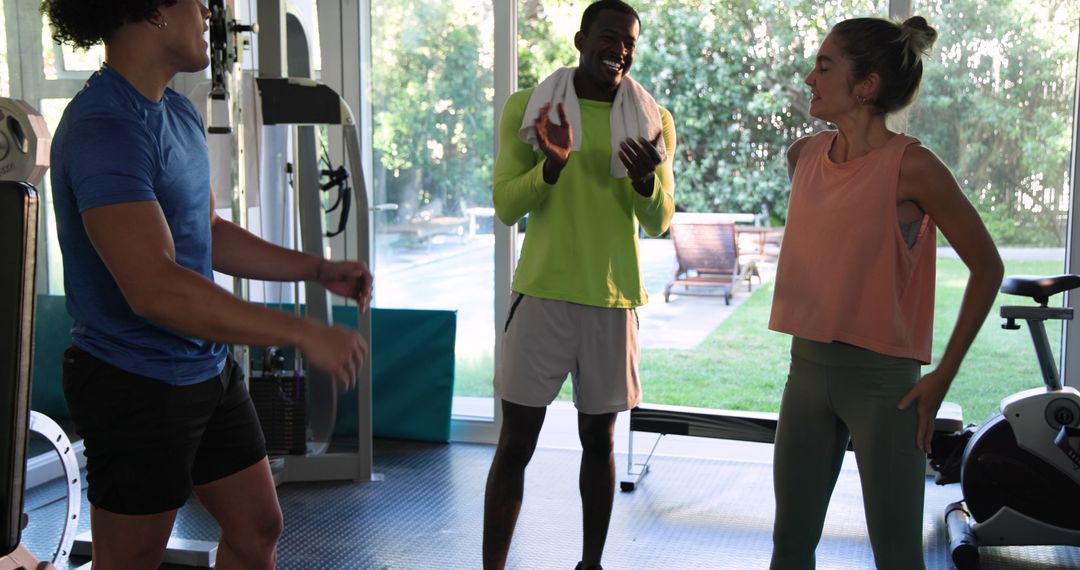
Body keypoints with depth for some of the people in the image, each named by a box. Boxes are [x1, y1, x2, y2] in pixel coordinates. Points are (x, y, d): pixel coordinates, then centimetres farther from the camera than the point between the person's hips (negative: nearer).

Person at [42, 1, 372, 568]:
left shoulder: (179, 112, 7)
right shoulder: (104, 128, -23)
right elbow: (156, 289, -33)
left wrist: (320, 269, 9)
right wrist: (305, 333, -31)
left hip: (208, 369, 9)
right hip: (137, 387, -8)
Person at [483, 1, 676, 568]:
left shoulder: (653, 121, 5)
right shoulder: (527, 107, 0)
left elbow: (658, 223, 5)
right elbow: (505, 207, -2)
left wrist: (645, 177, -16)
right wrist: (553, 164, -20)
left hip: (614, 299, 2)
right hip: (543, 293, -2)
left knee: (599, 438, 10)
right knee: (516, 442, -1)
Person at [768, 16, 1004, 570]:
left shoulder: (910, 167, -14)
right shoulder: (805, 155, 4)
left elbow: (986, 267, -8)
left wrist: (943, 375, -8)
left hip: (882, 378, -5)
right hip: (807, 365, 6)